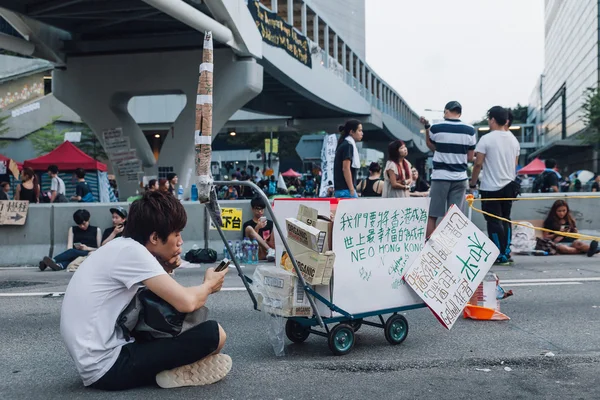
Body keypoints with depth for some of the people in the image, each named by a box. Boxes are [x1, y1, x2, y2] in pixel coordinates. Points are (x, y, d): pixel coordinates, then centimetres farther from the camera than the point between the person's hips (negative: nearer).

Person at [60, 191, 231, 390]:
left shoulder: (121, 248, 10)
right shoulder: (131, 251, -16)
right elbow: (186, 303, -24)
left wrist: (163, 272, 4)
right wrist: (209, 284, -2)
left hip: (97, 360, 10)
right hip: (106, 366, -10)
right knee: (213, 334, -17)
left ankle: (168, 369, 5)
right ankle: (174, 373, 4)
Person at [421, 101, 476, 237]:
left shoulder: (435, 128, -4)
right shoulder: (470, 130, 2)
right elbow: (470, 158, 6)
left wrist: (426, 128, 20)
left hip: (440, 177, -2)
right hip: (460, 178, 2)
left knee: (432, 216, 4)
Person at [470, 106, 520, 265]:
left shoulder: (486, 139, -12)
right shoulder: (513, 139, 9)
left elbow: (478, 164, -13)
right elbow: (515, 164, 15)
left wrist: (472, 183, -3)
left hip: (491, 187, -6)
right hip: (509, 186, 6)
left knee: (494, 222, -1)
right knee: (505, 220, 14)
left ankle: (501, 255, -2)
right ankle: (506, 253, 15)